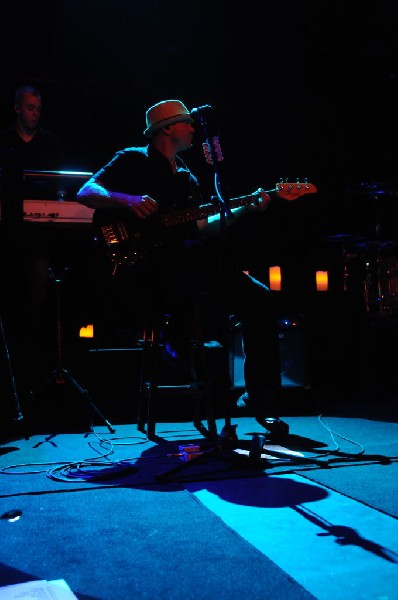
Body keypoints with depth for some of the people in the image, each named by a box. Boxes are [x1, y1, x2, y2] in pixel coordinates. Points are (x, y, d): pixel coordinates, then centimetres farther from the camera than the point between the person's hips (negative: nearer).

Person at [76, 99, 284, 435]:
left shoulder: (186, 177, 25)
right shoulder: (134, 160, 5)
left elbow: (201, 226, 18)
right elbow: (85, 193, -4)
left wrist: (245, 209, 8)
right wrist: (127, 200, -22)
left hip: (183, 269, 7)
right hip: (142, 264, -7)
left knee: (258, 298, -8)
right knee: (206, 250, -37)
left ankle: (262, 402, -1)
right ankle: (178, 340, -15)